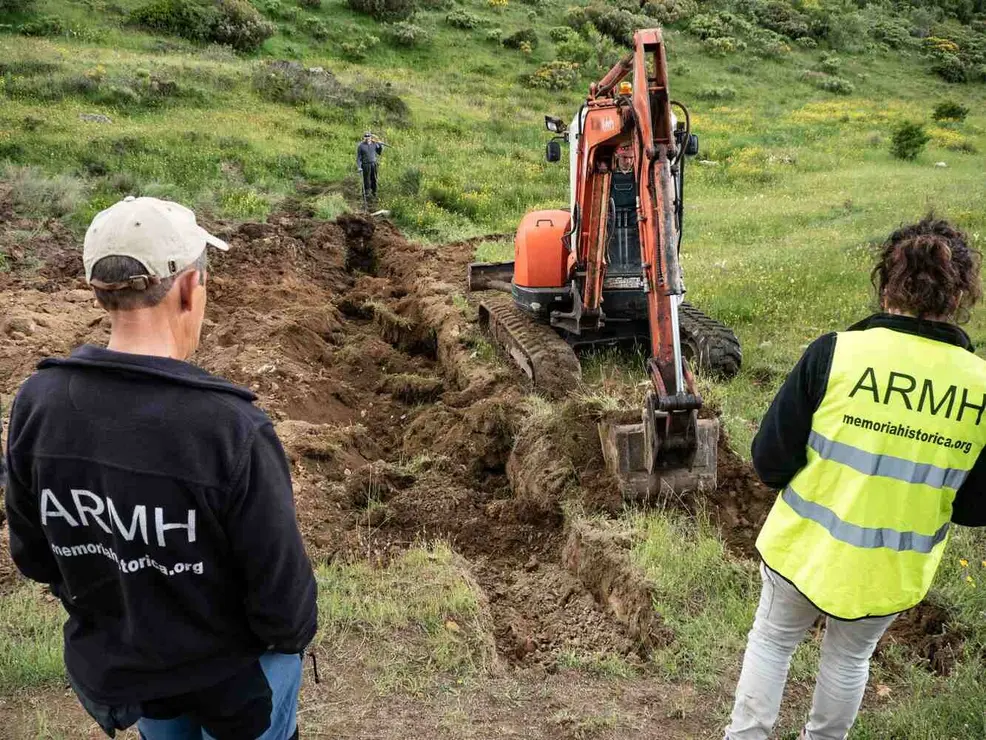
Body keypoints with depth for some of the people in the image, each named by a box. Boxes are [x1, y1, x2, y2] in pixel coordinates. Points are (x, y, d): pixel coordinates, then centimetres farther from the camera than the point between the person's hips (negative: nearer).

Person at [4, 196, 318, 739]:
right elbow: (280, 587, -24)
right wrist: (293, 636, -1)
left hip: (111, 664, 4)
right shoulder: (233, 429, -35)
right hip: (232, 673, -4)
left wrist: (103, 611, 14)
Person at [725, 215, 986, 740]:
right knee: (850, 656, 28)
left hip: (805, 548, -2)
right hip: (890, 574, 2)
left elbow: (769, 463, -17)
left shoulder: (835, 353, -21)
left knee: (772, 640, 23)